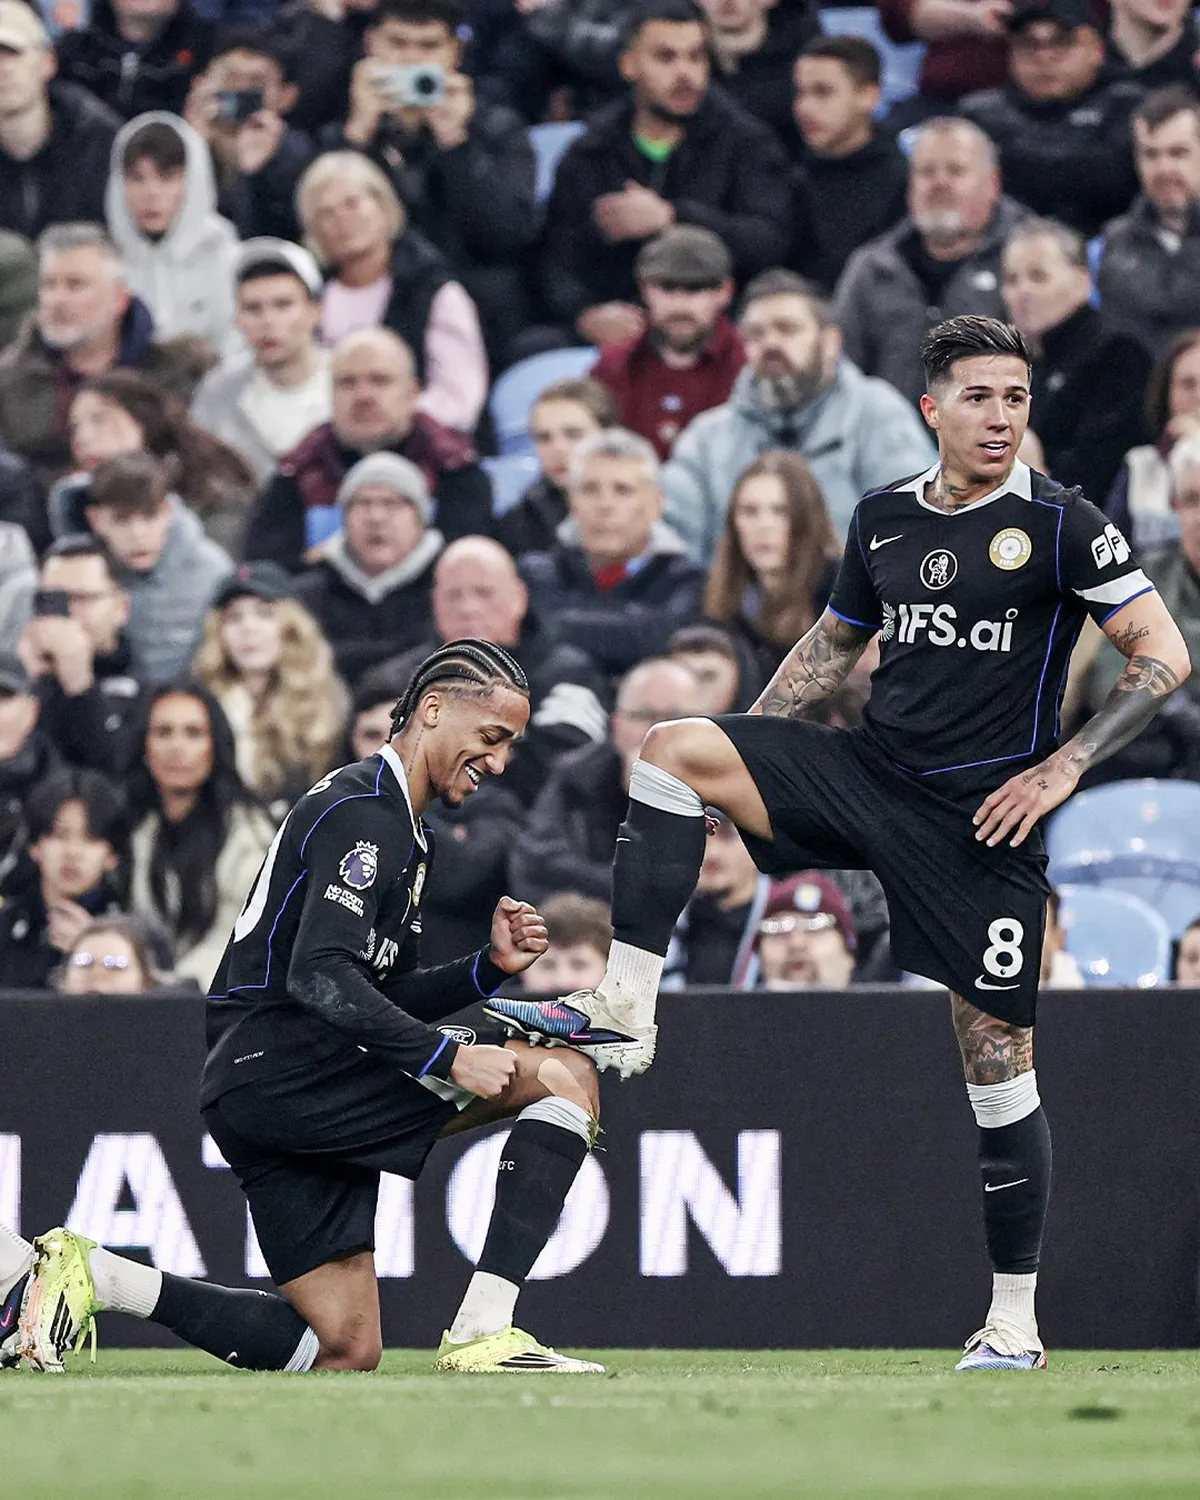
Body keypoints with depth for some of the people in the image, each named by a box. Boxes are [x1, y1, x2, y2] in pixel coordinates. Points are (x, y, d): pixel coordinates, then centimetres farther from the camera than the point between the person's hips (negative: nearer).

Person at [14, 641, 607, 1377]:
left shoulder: (399, 828, 23)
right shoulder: (362, 813, -10)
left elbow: (383, 996, 24)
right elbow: (319, 978, -22)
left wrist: (489, 966, 9)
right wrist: (449, 1058, -25)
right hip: (285, 1065, -10)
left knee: (346, 1352, 9)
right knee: (568, 1078, -14)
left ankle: (87, 1272, 5)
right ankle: (482, 1334, -22)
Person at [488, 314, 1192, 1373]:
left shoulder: (1061, 524, -6)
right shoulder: (884, 520, 9)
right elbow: (833, 643, 24)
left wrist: (1061, 769, -14)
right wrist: (743, 757, 15)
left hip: (980, 814, -5)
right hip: (870, 769, 5)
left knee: (995, 1054, -4)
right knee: (674, 749, -13)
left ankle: (1015, 1322, 6)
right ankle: (623, 1012, -17)